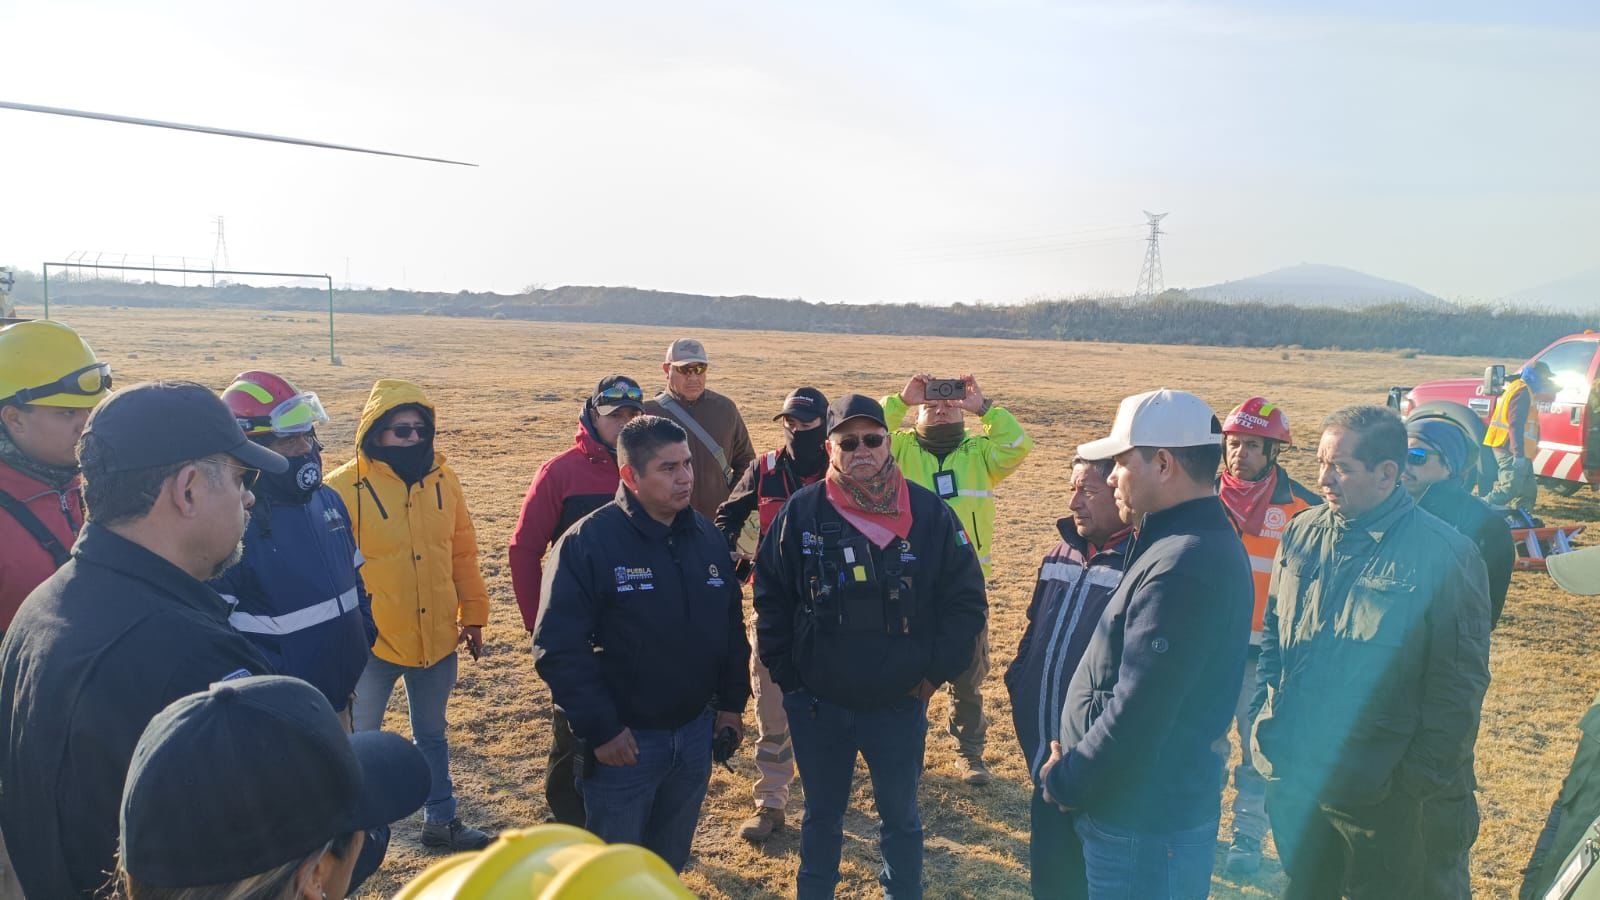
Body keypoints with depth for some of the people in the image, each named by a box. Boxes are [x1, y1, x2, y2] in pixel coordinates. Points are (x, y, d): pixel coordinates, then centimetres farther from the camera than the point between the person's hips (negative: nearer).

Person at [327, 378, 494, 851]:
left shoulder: (443, 479, -1)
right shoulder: (344, 488, -15)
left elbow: (463, 553, 7)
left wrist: (472, 615, 9)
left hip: (437, 638, 4)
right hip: (372, 643, -4)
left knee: (432, 735, 21)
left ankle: (441, 820, 37)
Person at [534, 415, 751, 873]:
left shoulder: (708, 538, 2)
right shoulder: (587, 543, -17)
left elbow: (731, 626, 12)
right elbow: (558, 648, -19)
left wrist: (732, 702, 9)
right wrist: (600, 728, -18)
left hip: (695, 734, 5)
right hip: (622, 740, -5)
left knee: (668, 864, 21)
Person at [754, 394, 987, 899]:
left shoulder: (929, 513, -6)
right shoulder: (801, 512, -6)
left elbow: (966, 600, -1)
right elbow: (771, 600, 1)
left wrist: (936, 669, -5)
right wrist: (787, 674, -2)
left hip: (901, 704, 0)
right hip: (817, 704, 0)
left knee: (900, 815, 17)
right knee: (822, 814, 18)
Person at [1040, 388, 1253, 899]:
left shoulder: (1181, 569, -26)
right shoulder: (1199, 543, 7)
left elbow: (1135, 717, -28)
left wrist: (1062, 781, -12)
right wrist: (1072, 768, 7)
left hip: (1146, 827, -9)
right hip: (1166, 806, 9)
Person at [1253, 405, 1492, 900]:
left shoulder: (1444, 553, -15)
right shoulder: (1303, 533, 0)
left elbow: (1459, 682, -12)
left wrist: (1423, 777, -11)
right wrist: (1272, 709, 5)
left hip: (1375, 789, -4)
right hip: (1290, 771, 5)